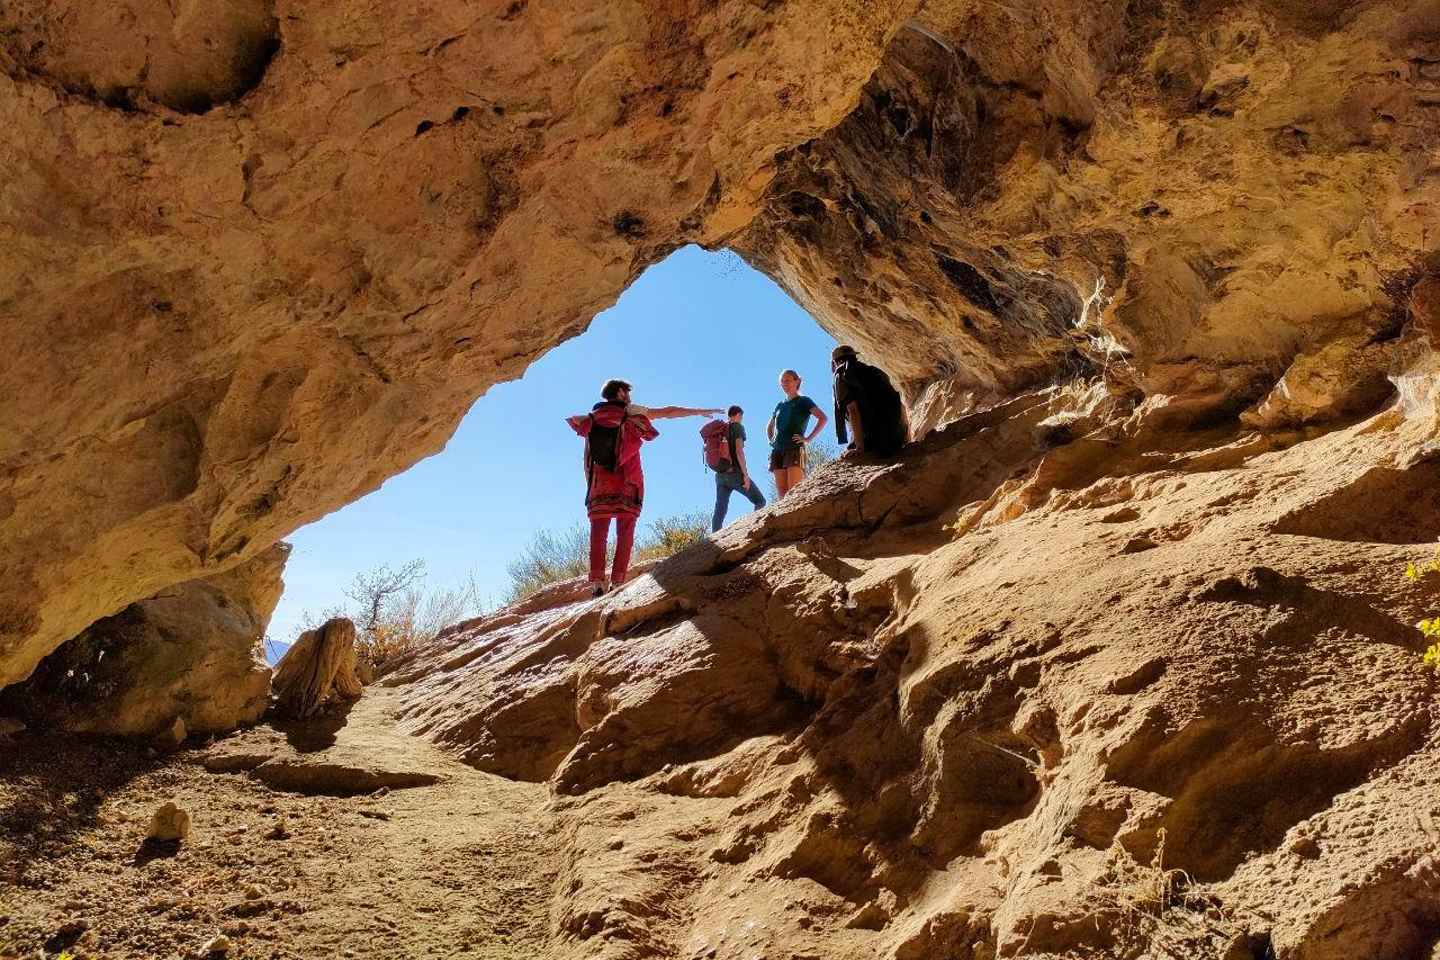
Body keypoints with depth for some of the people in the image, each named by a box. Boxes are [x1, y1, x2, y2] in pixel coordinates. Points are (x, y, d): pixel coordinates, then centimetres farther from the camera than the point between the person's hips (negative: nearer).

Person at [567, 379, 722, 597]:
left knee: (598, 533, 1)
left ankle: (597, 583, -12)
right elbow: (669, 412, 10)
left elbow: (572, 419, 25)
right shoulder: (631, 412, 7)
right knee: (625, 534, 1)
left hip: (600, 483, 2)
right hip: (627, 483, -2)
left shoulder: (592, 416, 12)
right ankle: (617, 583, -9)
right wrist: (702, 411, 17)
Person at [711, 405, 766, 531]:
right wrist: (746, 475, -15)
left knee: (719, 511, 0)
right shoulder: (737, 427, -3)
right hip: (736, 473, -6)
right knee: (760, 502, 5)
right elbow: (739, 451, -14)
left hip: (720, 475, 6)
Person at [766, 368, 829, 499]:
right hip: (777, 450, 6)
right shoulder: (780, 405, 22)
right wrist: (771, 441, 18)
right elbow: (769, 427, 37)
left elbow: (823, 418, -9)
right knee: (781, 493, -2)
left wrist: (808, 439, -12)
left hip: (794, 448, -6)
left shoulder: (803, 401, 5)